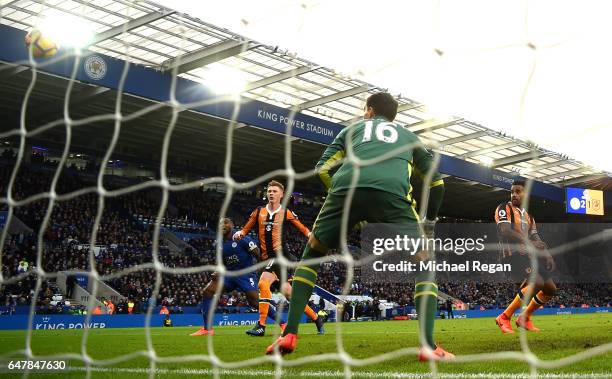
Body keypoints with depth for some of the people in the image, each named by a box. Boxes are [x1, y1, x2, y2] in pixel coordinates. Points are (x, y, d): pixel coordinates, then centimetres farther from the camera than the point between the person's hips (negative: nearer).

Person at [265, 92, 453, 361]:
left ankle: (289, 334, 12)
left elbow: (323, 169, 24)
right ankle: (428, 346, -3)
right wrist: (430, 221, 51)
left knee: (311, 254, 22)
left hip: (347, 189, 1)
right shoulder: (407, 135, 38)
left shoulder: (352, 129, 36)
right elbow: (436, 181, 38)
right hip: (391, 192, -1)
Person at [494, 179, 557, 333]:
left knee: (550, 289, 6)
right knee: (537, 282, -28)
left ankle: (525, 318, 21)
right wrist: (529, 242, -28)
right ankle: (505, 317, -19)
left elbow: (535, 239, 17)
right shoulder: (504, 208, -3)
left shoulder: (528, 216, 21)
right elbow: (505, 231, -20)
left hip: (528, 254, 8)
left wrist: (546, 254, -3)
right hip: (513, 253, -8)